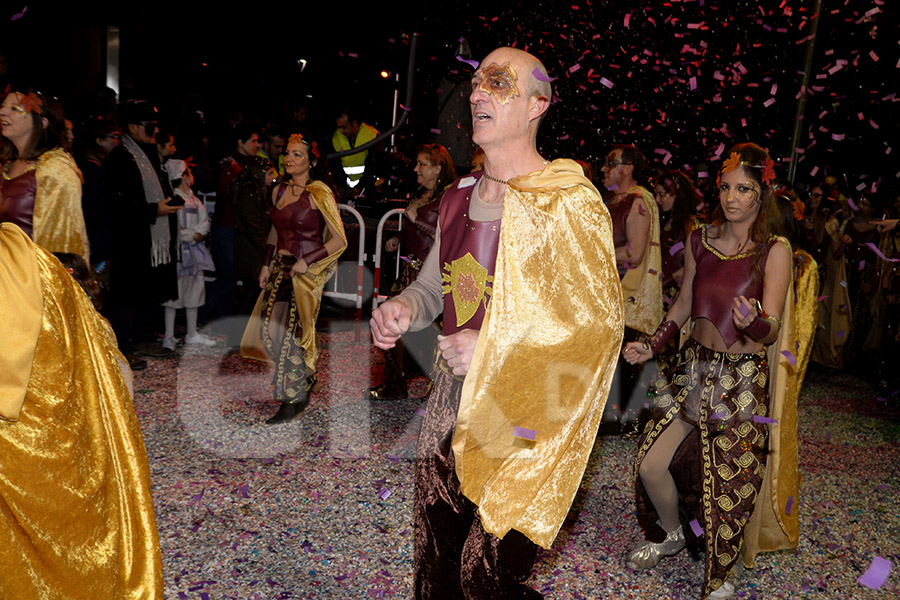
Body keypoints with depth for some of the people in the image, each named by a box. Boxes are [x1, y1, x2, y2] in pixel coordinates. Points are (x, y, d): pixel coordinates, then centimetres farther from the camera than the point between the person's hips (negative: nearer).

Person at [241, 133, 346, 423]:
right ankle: (305, 378, 27)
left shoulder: (319, 193, -11)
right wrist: (267, 264, 11)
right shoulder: (279, 191, 10)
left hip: (308, 272, -7)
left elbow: (339, 240, -12)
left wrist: (306, 261, -17)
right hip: (281, 267, 7)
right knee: (268, 327, 3)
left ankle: (293, 399, 11)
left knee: (292, 331, -5)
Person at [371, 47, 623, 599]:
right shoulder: (458, 199, 9)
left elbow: (599, 324, -15)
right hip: (452, 408, 7)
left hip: (523, 422, -6)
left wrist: (495, 350, -20)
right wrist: (401, 310, -3)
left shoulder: (569, 205, -13)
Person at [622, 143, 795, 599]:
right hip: (694, 369, 4)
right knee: (650, 465, 0)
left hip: (743, 380, -4)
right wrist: (650, 346, 3)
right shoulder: (700, 241, 3)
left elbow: (771, 329, -14)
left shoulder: (774, 251, -9)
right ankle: (671, 535, 32)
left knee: (729, 483, -1)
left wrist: (752, 322, -36)